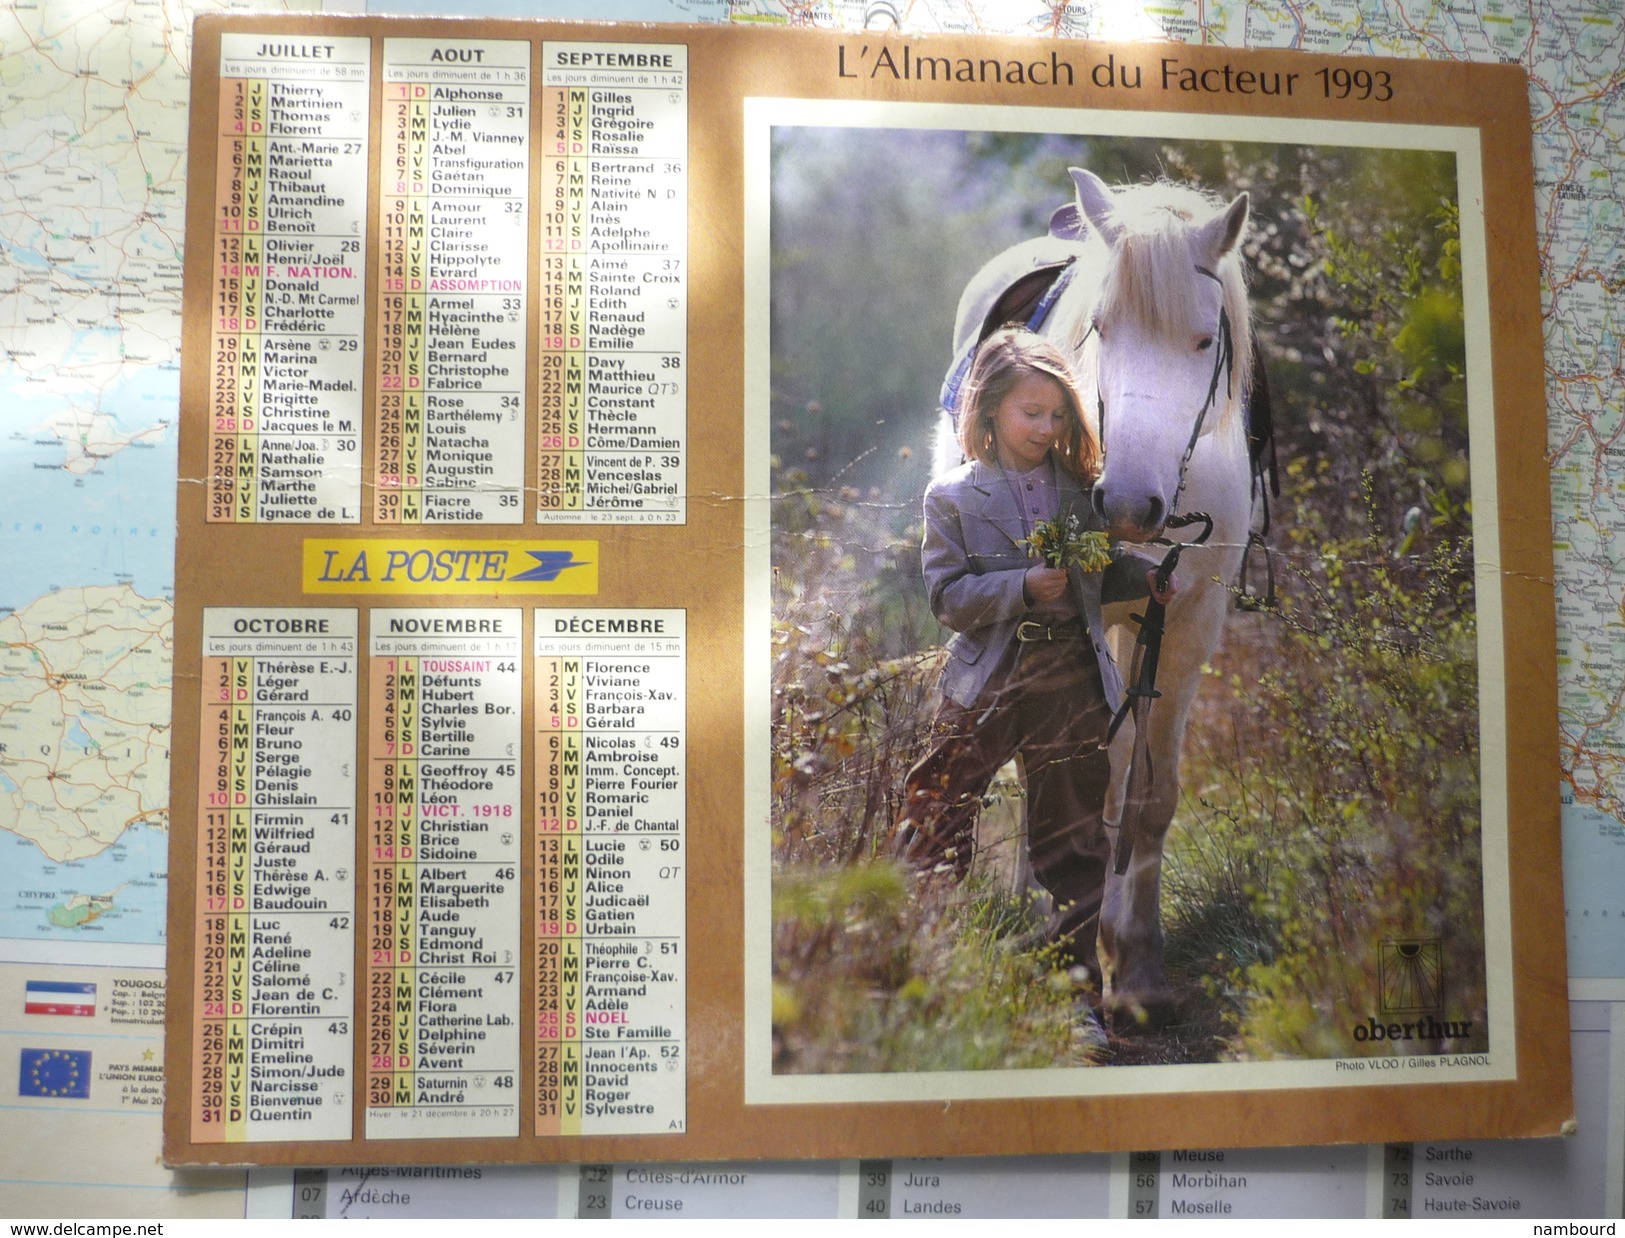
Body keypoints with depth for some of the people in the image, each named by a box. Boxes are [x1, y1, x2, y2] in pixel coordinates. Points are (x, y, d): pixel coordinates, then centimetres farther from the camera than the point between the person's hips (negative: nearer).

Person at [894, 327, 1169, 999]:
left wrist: (1149, 576, -5)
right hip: (986, 685, -3)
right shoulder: (952, 496, -2)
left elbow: (1106, 571, 14)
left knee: (1076, 847, 12)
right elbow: (947, 596, -8)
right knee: (933, 835, -4)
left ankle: (1077, 986, 28)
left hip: (1074, 687, 3)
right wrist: (1023, 588, -20)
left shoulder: (1079, 487, 7)